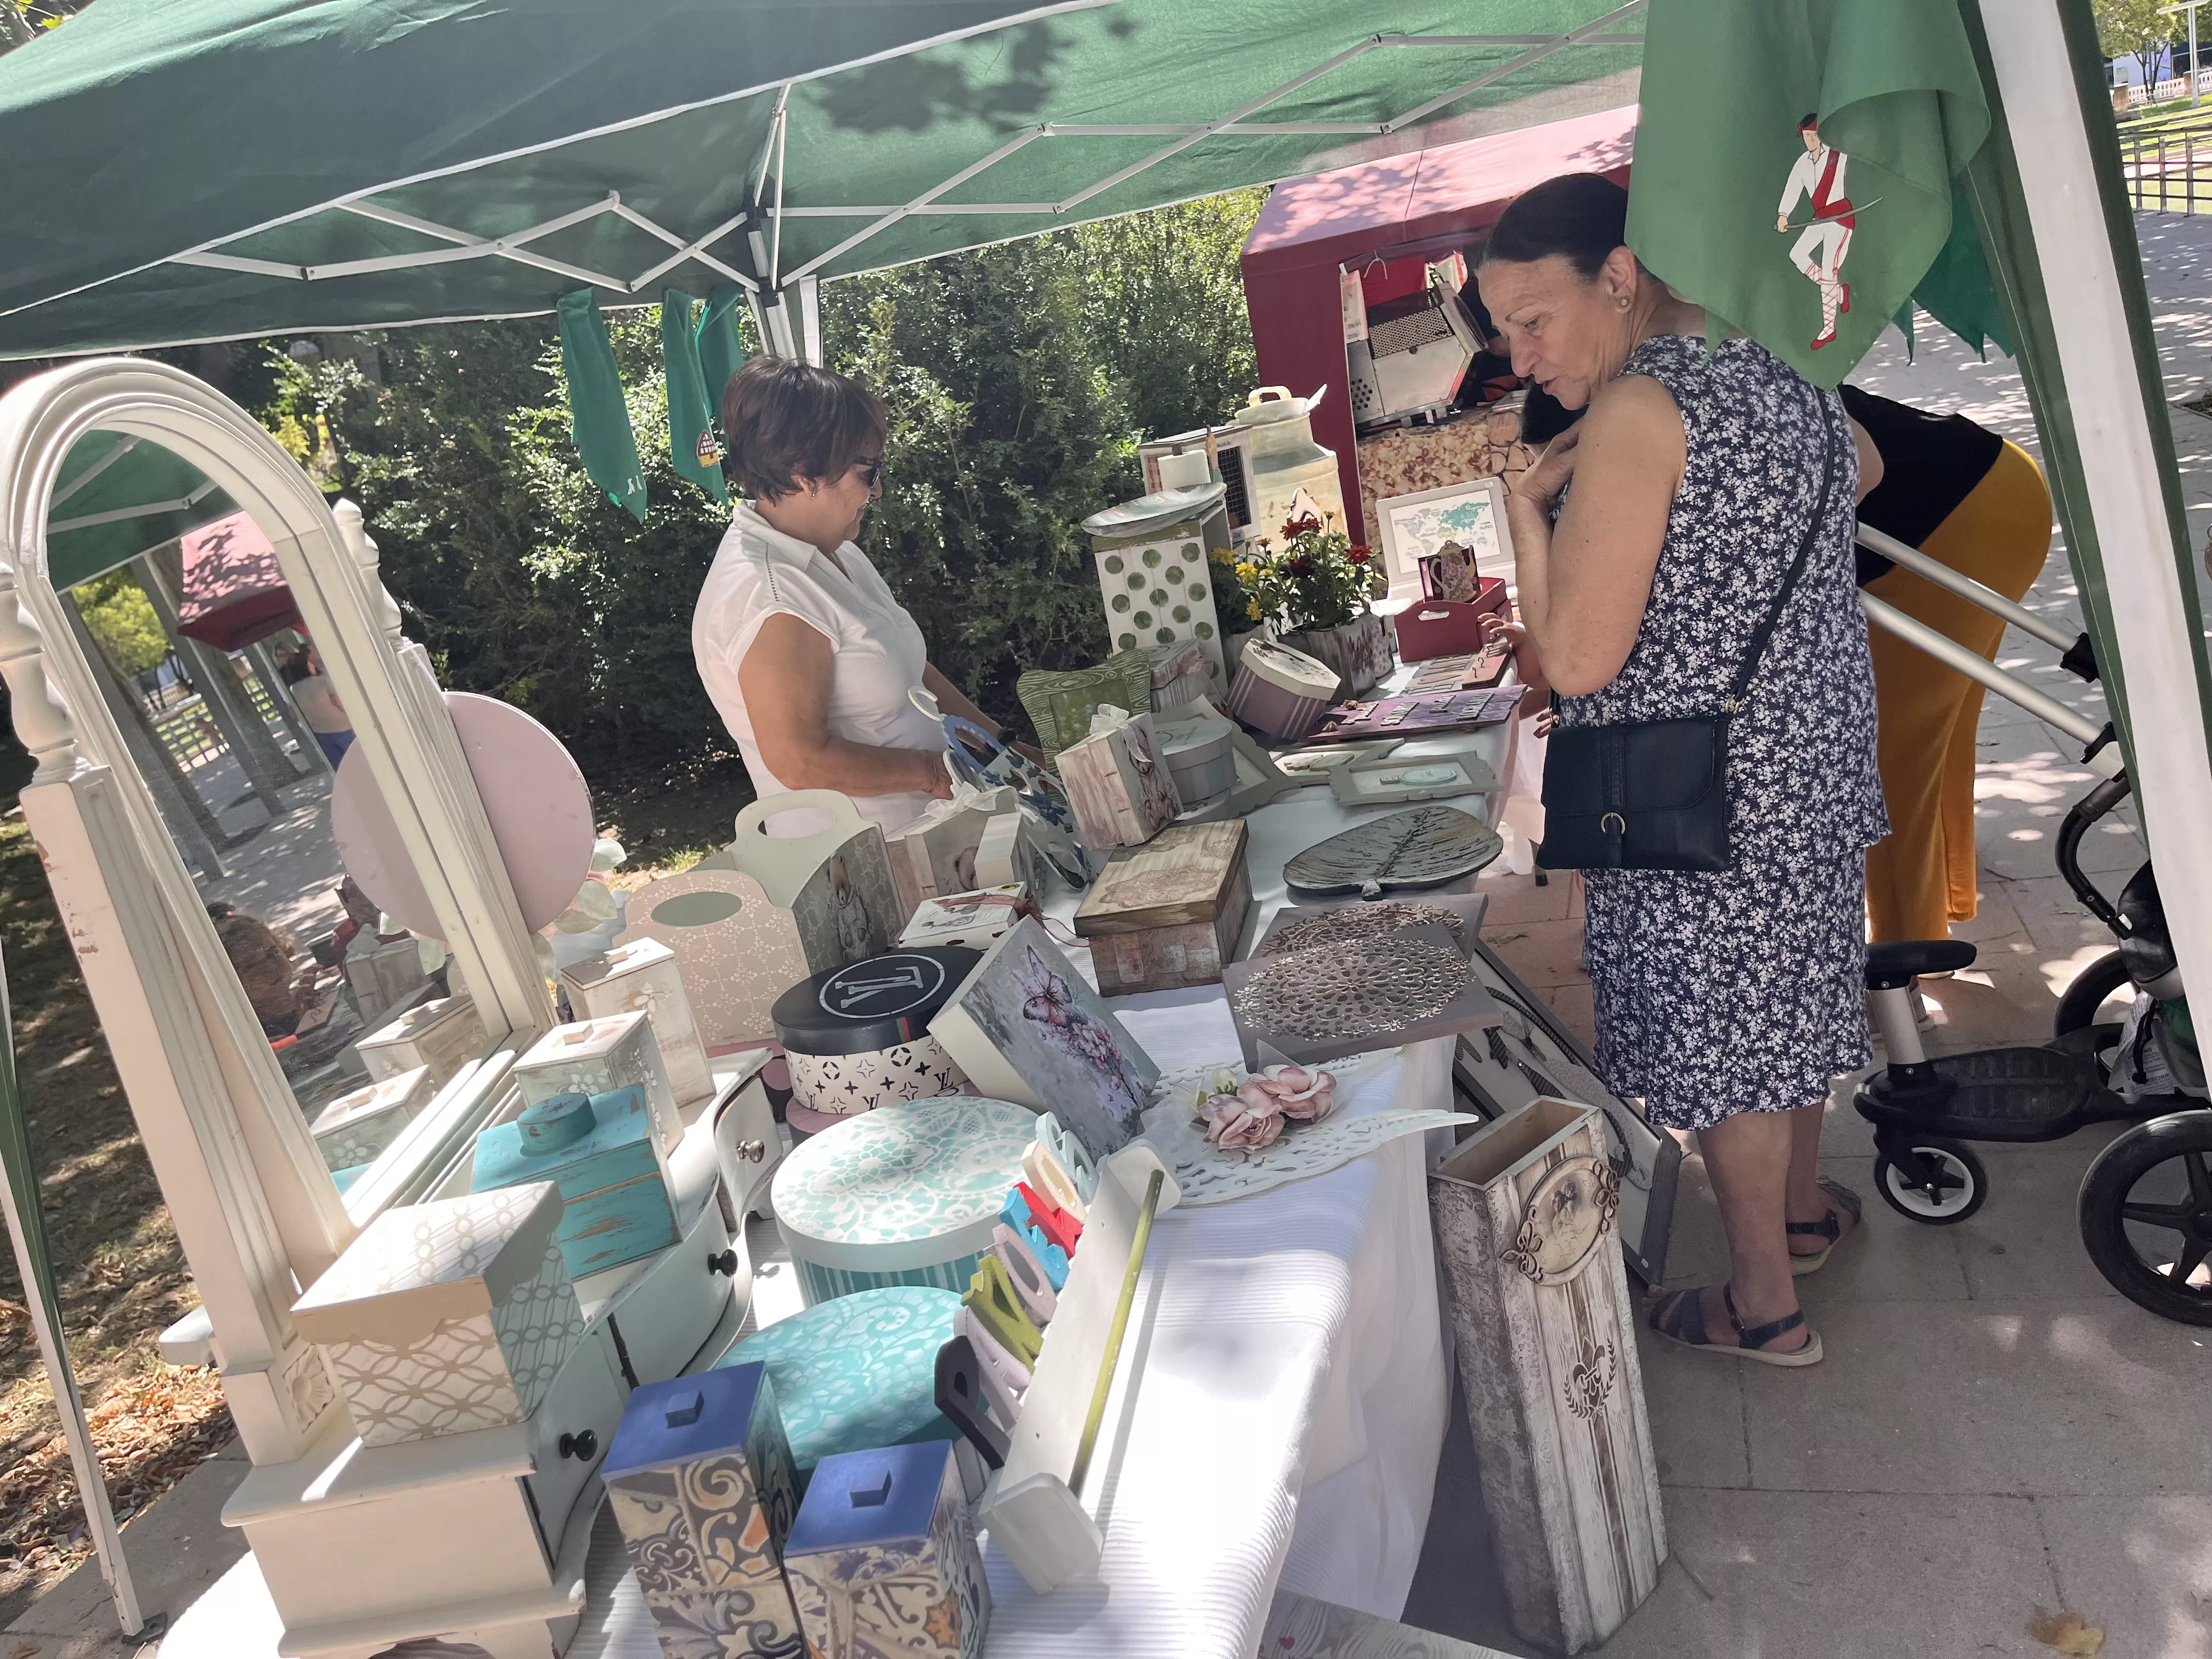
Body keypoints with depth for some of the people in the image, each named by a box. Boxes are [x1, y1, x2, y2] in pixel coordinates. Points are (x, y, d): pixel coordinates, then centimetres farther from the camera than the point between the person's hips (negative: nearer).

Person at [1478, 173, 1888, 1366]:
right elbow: (1858, 470, 28)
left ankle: (1765, 1307, 25)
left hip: (1706, 798, -9)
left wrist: (1527, 505, -15)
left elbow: (1577, 659, -27)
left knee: (1722, 1041, 7)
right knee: (1794, 988, 24)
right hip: (1819, 760, 9)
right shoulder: (1775, 363, 4)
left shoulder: (1637, 408, -24)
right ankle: (1804, 1206, 46)